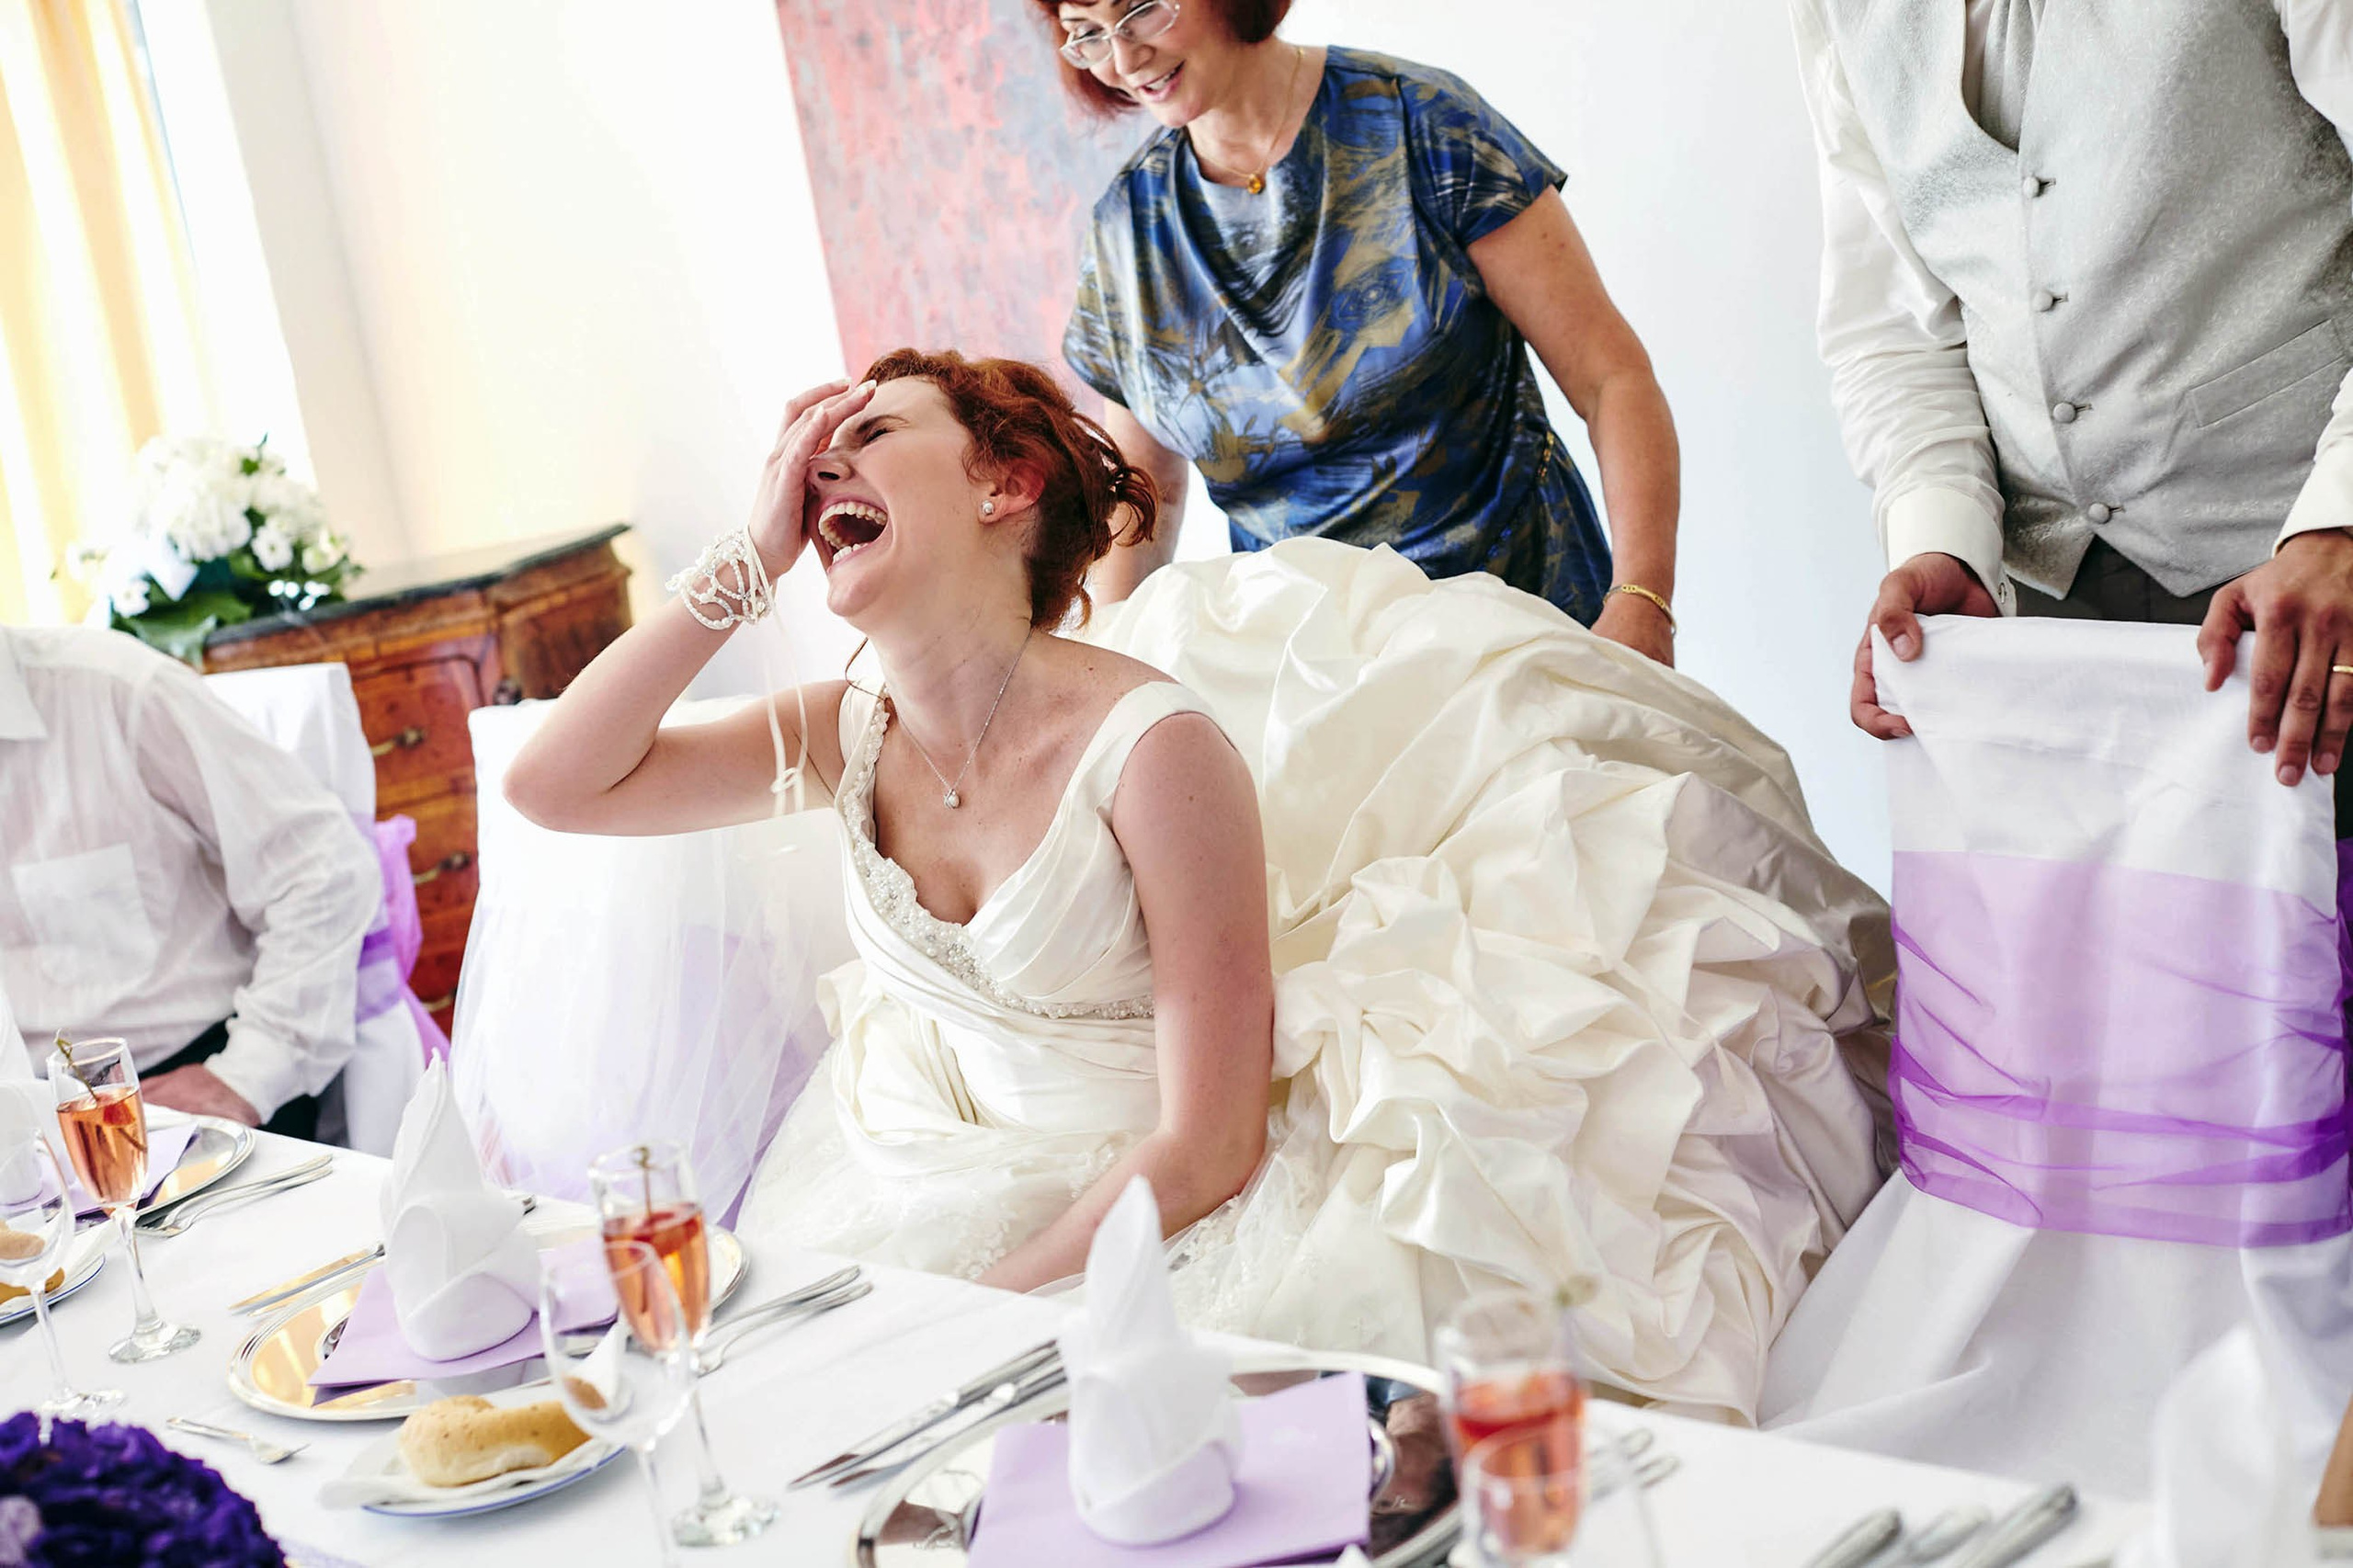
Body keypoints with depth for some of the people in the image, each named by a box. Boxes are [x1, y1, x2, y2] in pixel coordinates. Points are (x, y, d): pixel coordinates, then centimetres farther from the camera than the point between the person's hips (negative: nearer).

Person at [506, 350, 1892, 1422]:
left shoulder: (1154, 748, -22)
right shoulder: (853, 735, -3)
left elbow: (1203, 1149, -19)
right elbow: (554, 786, -8)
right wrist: (754, 553, -12)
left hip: (1154, 1209, -5)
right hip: (958, 1190, 5)